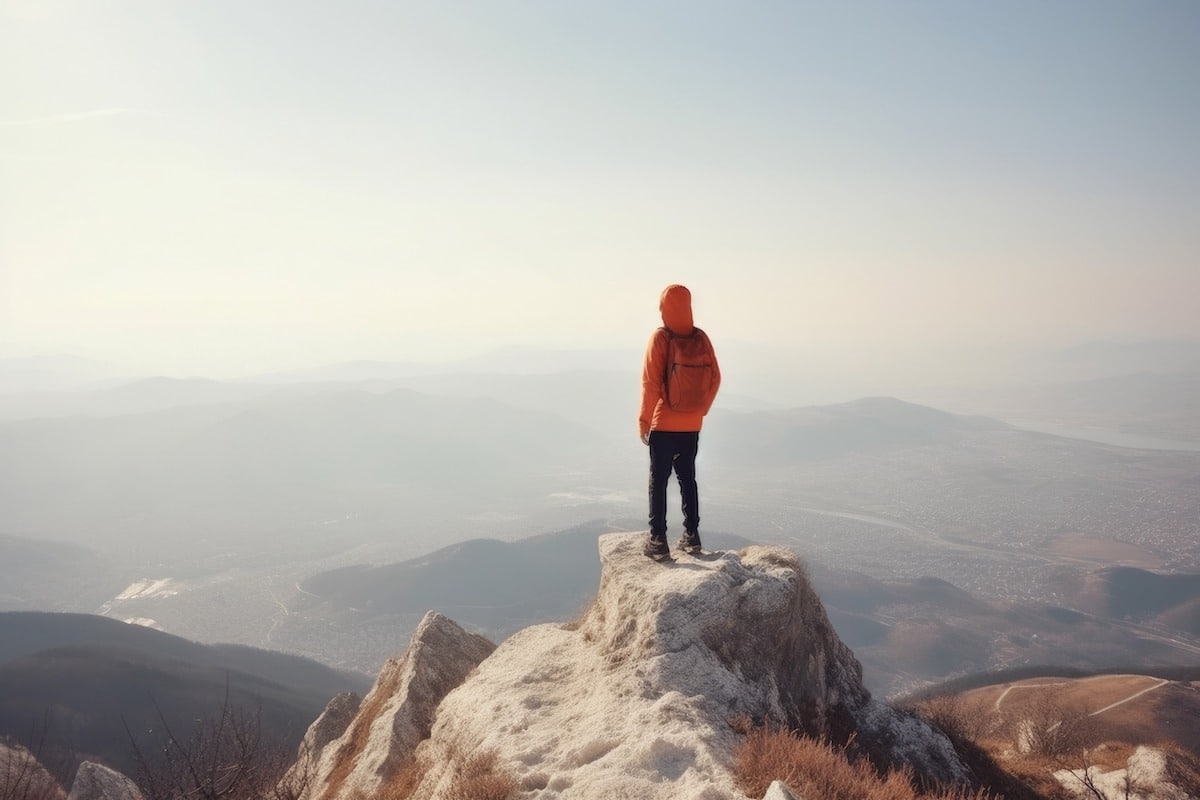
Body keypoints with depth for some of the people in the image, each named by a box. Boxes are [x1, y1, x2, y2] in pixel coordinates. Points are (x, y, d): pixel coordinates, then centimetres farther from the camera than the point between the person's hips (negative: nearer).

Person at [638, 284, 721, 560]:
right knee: (688, 477, 16)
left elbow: (650, 383, -14)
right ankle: (691, 535, 18)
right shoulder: (701, 338, 0)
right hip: (692, 424, 4)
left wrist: (644, 420, -6)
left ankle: (658, 541, 1)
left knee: (658, 480, 2)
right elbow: (714, 378, 3)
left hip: (663, 423, -4)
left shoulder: (660, 338, -13)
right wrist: (701, 409, 15)